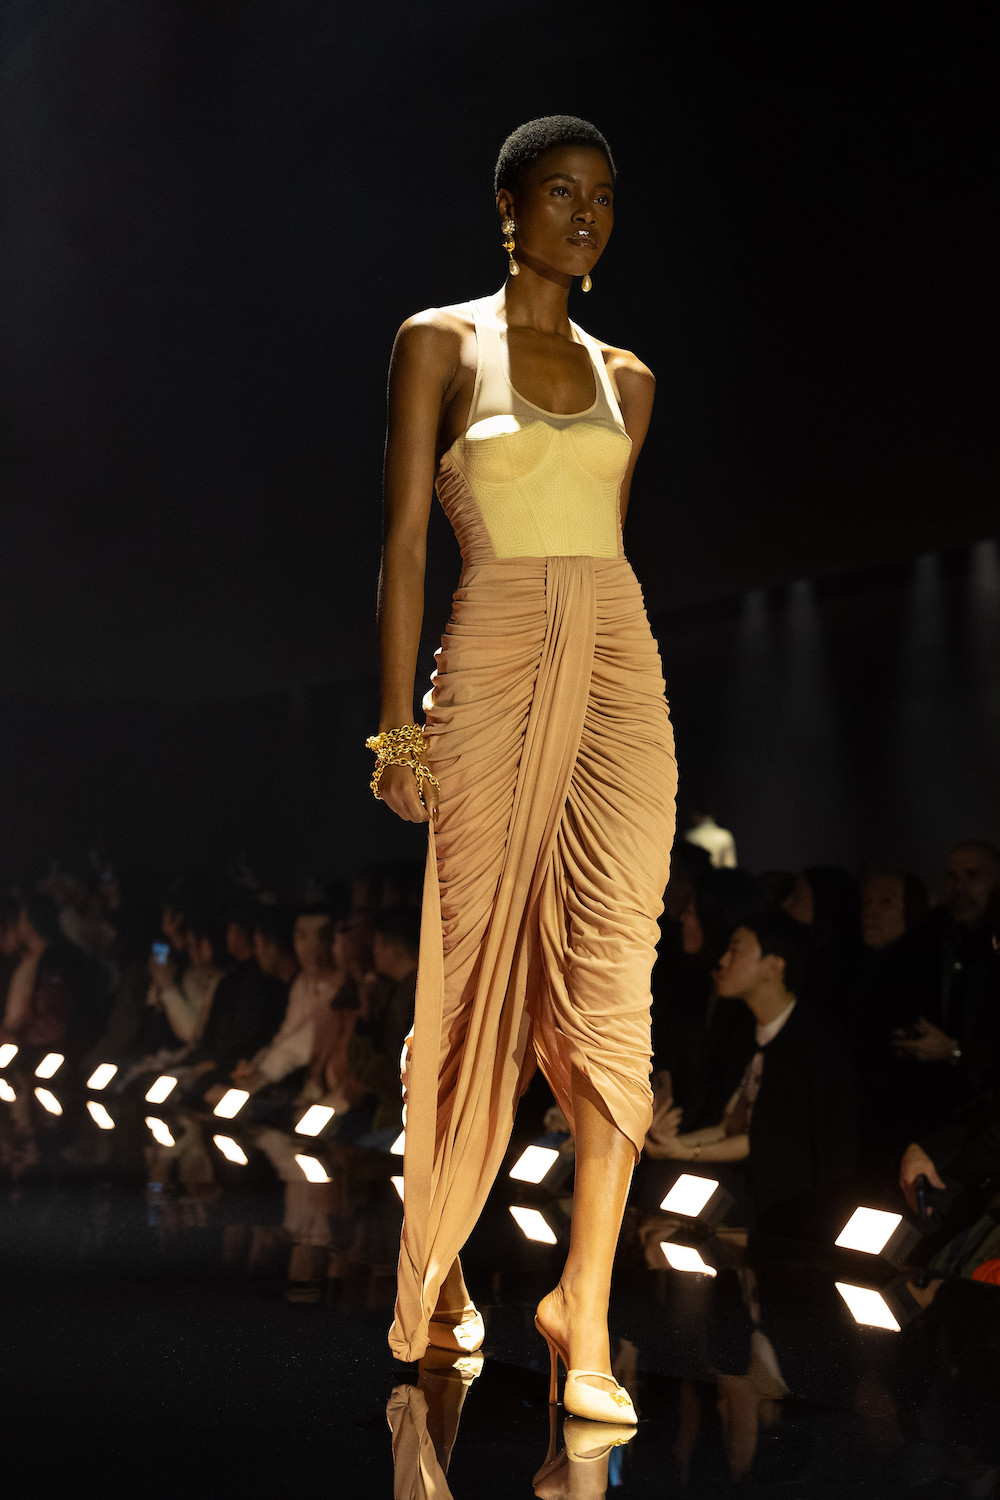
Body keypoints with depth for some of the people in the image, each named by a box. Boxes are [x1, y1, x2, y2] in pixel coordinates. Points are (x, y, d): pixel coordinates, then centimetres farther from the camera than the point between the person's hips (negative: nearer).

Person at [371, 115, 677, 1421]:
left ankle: (585, 1310, -8)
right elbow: (404, 539, -1)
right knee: (476, 966, 4)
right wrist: (398, 727, -8)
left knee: (611, 980, -8)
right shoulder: (440, 342, 4)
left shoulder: (625, 378, 16)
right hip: (493, 668, -3)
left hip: (621, 674, 3)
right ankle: (436, 1264, 23)